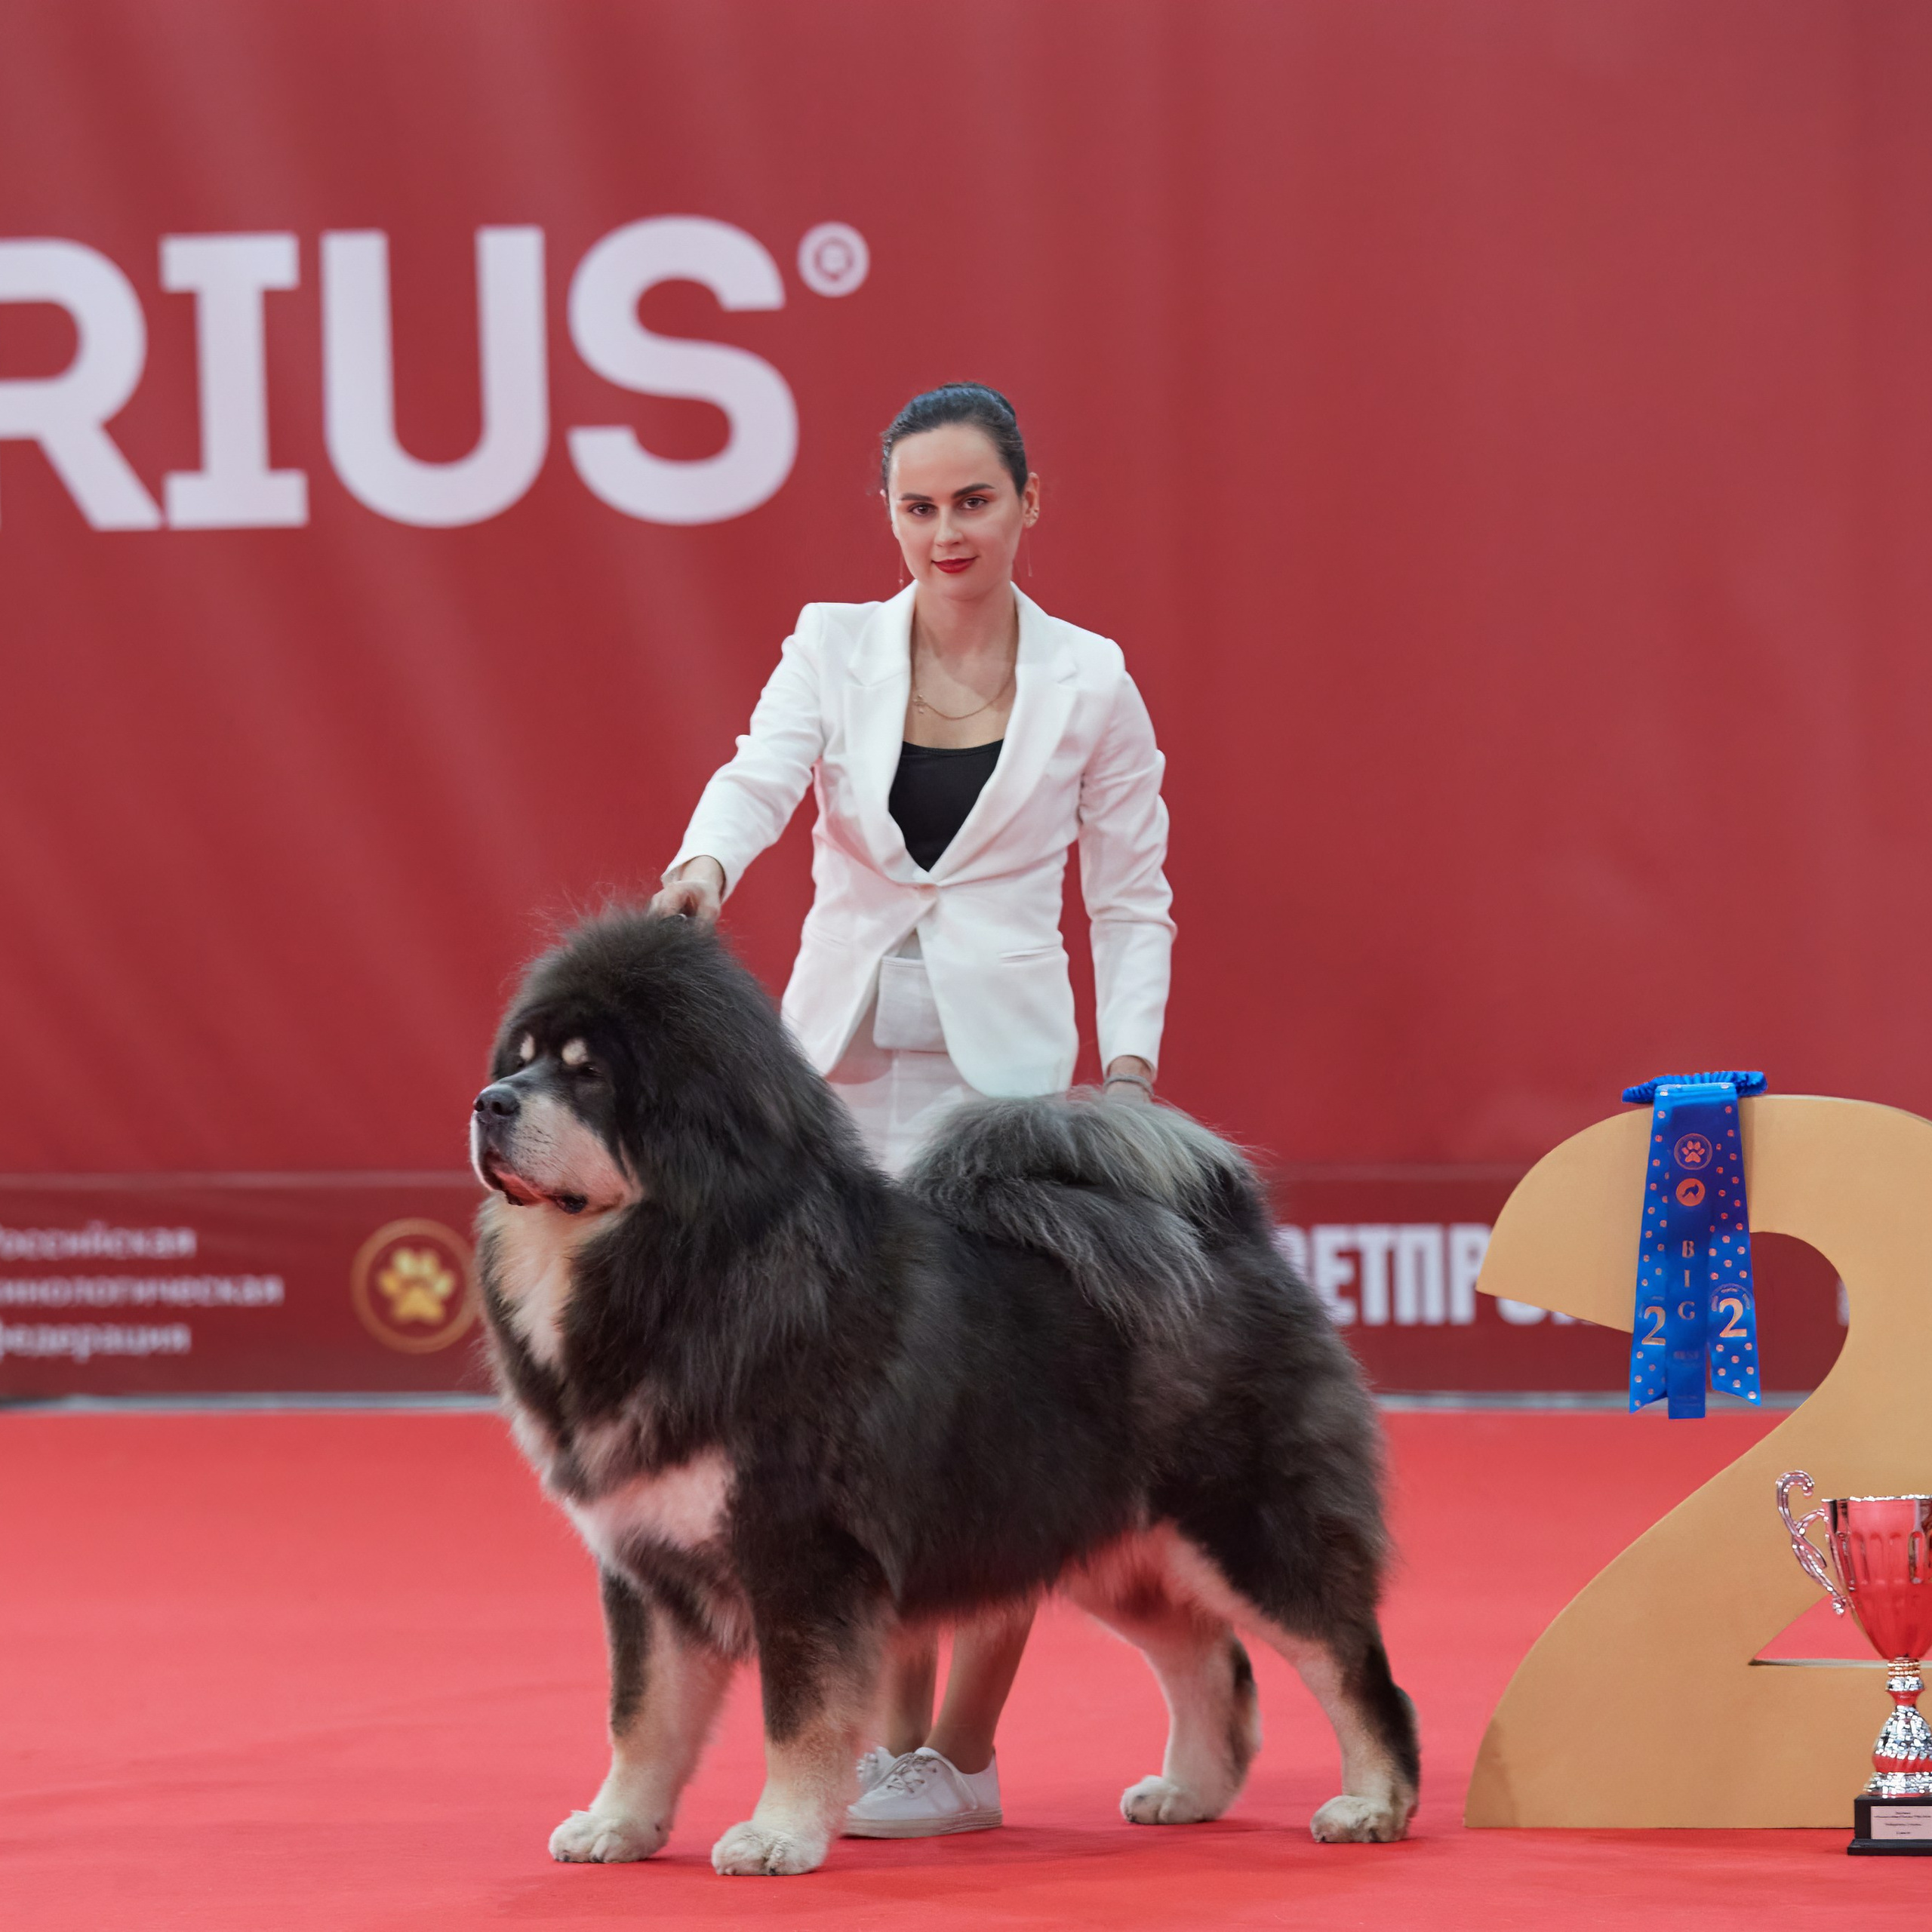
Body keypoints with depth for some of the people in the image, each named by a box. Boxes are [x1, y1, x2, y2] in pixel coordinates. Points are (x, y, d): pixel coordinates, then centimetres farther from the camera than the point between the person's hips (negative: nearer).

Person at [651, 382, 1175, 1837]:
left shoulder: (1089, 684, 2)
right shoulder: (835, 647, 5)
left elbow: (1132, 901, 6)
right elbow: (761, 776, -12)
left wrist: (1129, 1073, -5)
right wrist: (705, 865, -34)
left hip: (1002, 1066, -2)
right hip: (842, 1058, 2)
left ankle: (964, 1755, 4)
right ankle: (893, 1738, 14)